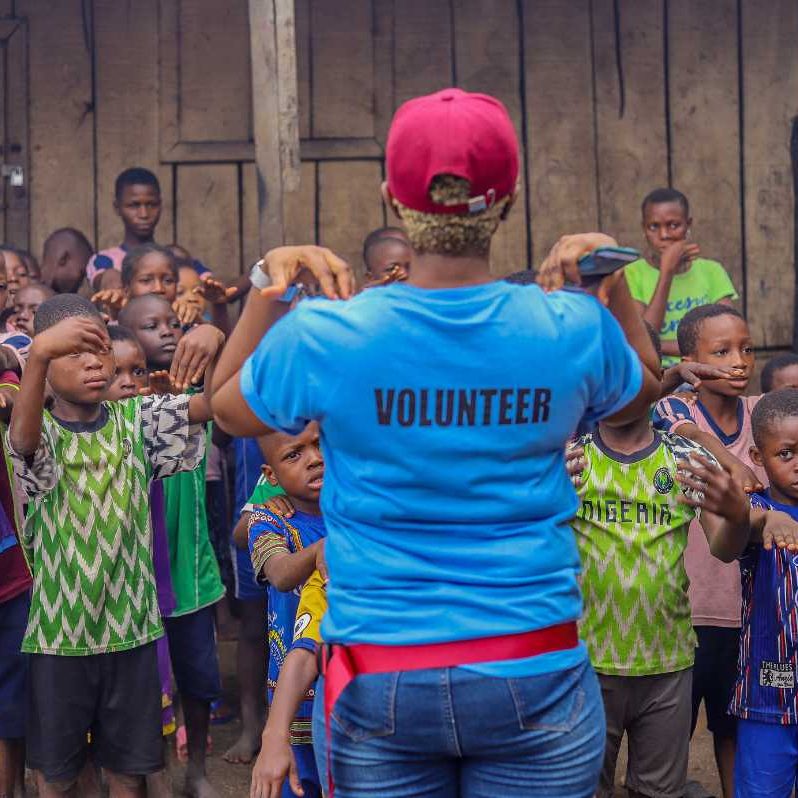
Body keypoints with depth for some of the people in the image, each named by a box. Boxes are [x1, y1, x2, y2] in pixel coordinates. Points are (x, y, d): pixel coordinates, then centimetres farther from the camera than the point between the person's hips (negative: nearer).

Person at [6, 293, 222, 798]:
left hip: (130, 625, 2)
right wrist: (38, 353, -53)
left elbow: (217, 403, -13)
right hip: (59, 631, -2)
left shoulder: (135, 421, -1)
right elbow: (24, 440, -34)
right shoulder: (40, 431, -9)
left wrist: (215, 349, -35)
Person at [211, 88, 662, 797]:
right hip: (534, 680, 1)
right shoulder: (573, 329, -10)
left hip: (379, 684, 0)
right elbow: (646, 388, 14)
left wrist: (269, 288, 7)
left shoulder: (325, 336, -13)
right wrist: (613, 282, 9)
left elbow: (226, 407, 9)